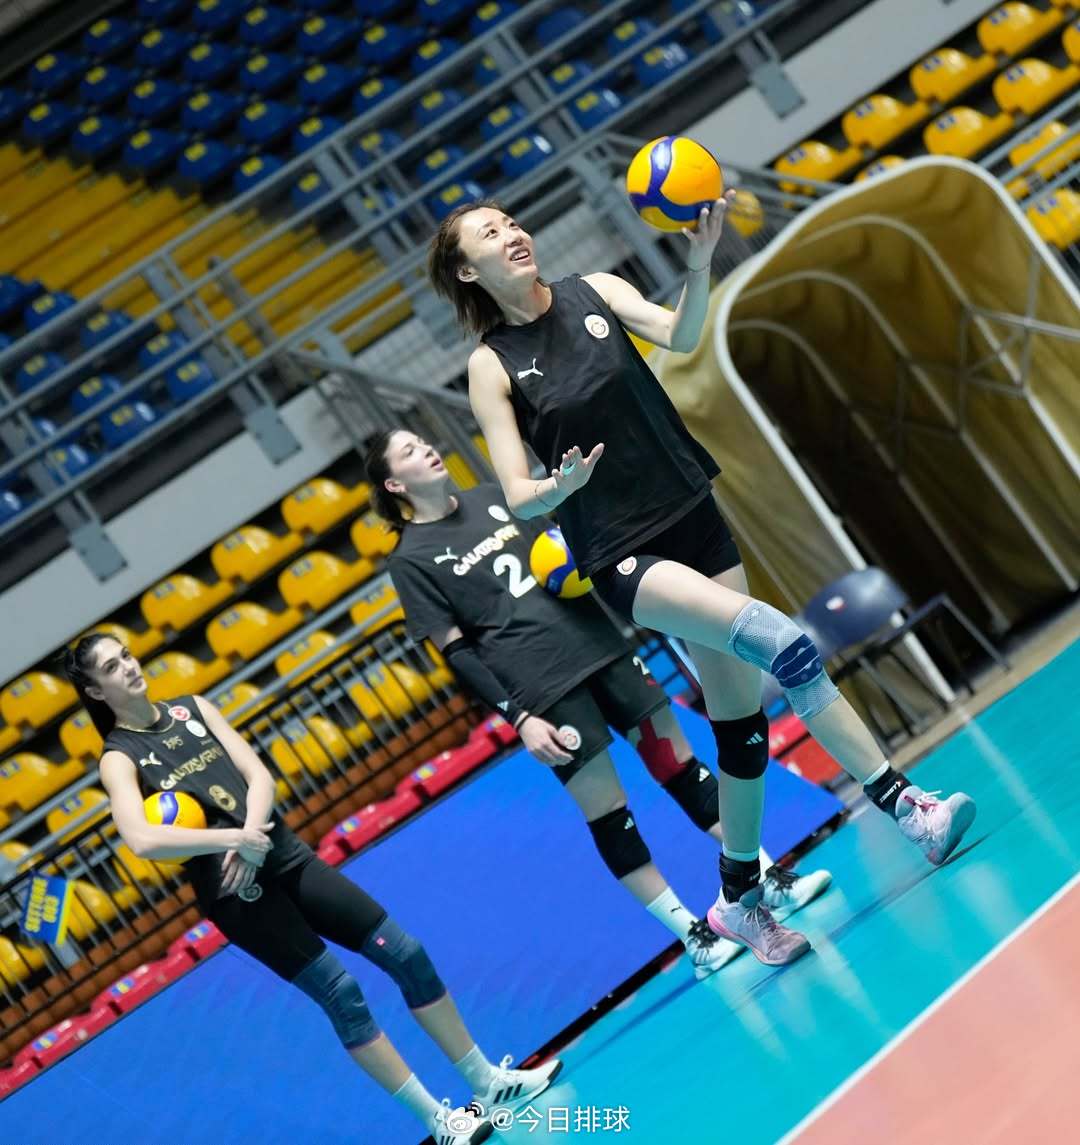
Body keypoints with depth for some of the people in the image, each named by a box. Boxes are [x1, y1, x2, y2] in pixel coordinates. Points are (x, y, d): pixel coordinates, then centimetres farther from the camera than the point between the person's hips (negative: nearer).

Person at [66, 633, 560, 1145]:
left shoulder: (192, 708, 9)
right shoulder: (119, 758, -6)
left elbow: (259, 776, 2)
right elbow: (142, 840, -24)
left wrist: (251, 839, -16)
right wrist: (232, 839, -26)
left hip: (283, 854, 6)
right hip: (233, 888, -6)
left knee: (405, 953, 2)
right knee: (339, 992, -10)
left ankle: (487, 1081, 15)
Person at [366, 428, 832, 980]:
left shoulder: (492, 496, 12)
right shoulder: (410, 560, -3)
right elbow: (458, 652, -7)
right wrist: (519, 717, -13)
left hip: (599, 644, 5)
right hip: (544, 690, -5)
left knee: (680, 764, 6)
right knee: (607, 813, -3)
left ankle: (774, 882, 12)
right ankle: (695, 937, 5)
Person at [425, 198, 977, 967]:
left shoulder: (594, 292, 4)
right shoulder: (491, 366, -4)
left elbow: (679, 335, -15)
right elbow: (519, 496, -9)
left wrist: (700, 261, -32)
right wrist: (560, 484, -31)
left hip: (694, 519, 5)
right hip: (623, 556, -5)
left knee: (740, 717, 6)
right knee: (781, 642, -25)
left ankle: (741, 900, 21)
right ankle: (905, 806, -21)